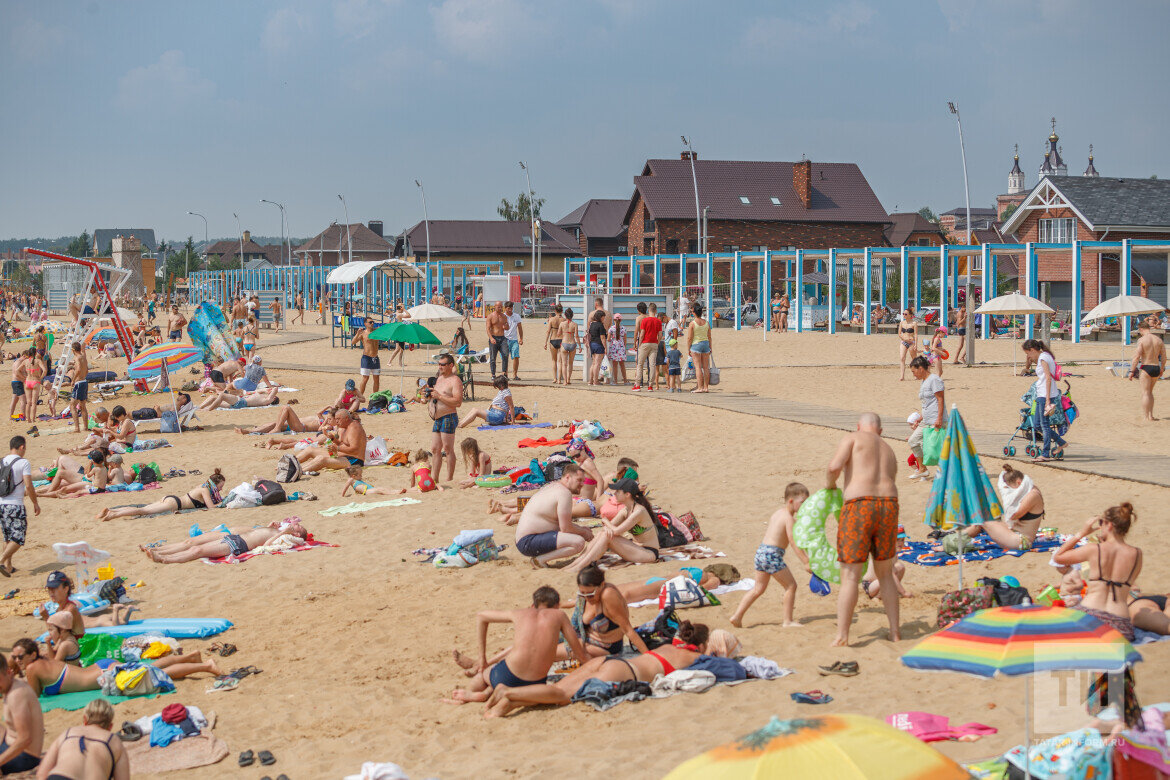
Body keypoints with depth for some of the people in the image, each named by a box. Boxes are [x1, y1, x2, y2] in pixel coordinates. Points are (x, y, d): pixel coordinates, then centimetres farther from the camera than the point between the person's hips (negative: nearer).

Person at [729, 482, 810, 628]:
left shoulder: (778, 513, 16)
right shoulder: (788, 518, -11)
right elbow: (793, 542, -19)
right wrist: (806, 562, -22)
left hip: (761, 551, 9)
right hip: (772, 554, -9)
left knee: (758, 588, 15)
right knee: (791, 585, 2)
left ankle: (737, 616, 11)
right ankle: (788, 621, 6)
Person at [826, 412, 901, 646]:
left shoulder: (852, 439, 7)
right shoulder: (889, 452, 26)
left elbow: (835, 466, -9)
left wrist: (829, 483, 12)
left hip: (859, 506, -5)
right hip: (888, 506, 5)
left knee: (850, 577, -1)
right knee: (885, 574, 20)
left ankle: (841, 637, -2)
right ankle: (895, 631, 21)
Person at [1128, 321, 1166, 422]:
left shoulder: (1141, 340, -11)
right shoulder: (1159, 339, 6)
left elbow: (1136, 357, -17)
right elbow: (1164, 357, 10)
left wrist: (1131, 371, -13)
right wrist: (1162, 369, 23)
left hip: (1146, 368, -6)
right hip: (1156, 368, 6)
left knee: (1145, 393, -1)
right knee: (1150, 392, 21)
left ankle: (1146, 417, -4)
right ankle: (1150, 415, 22)